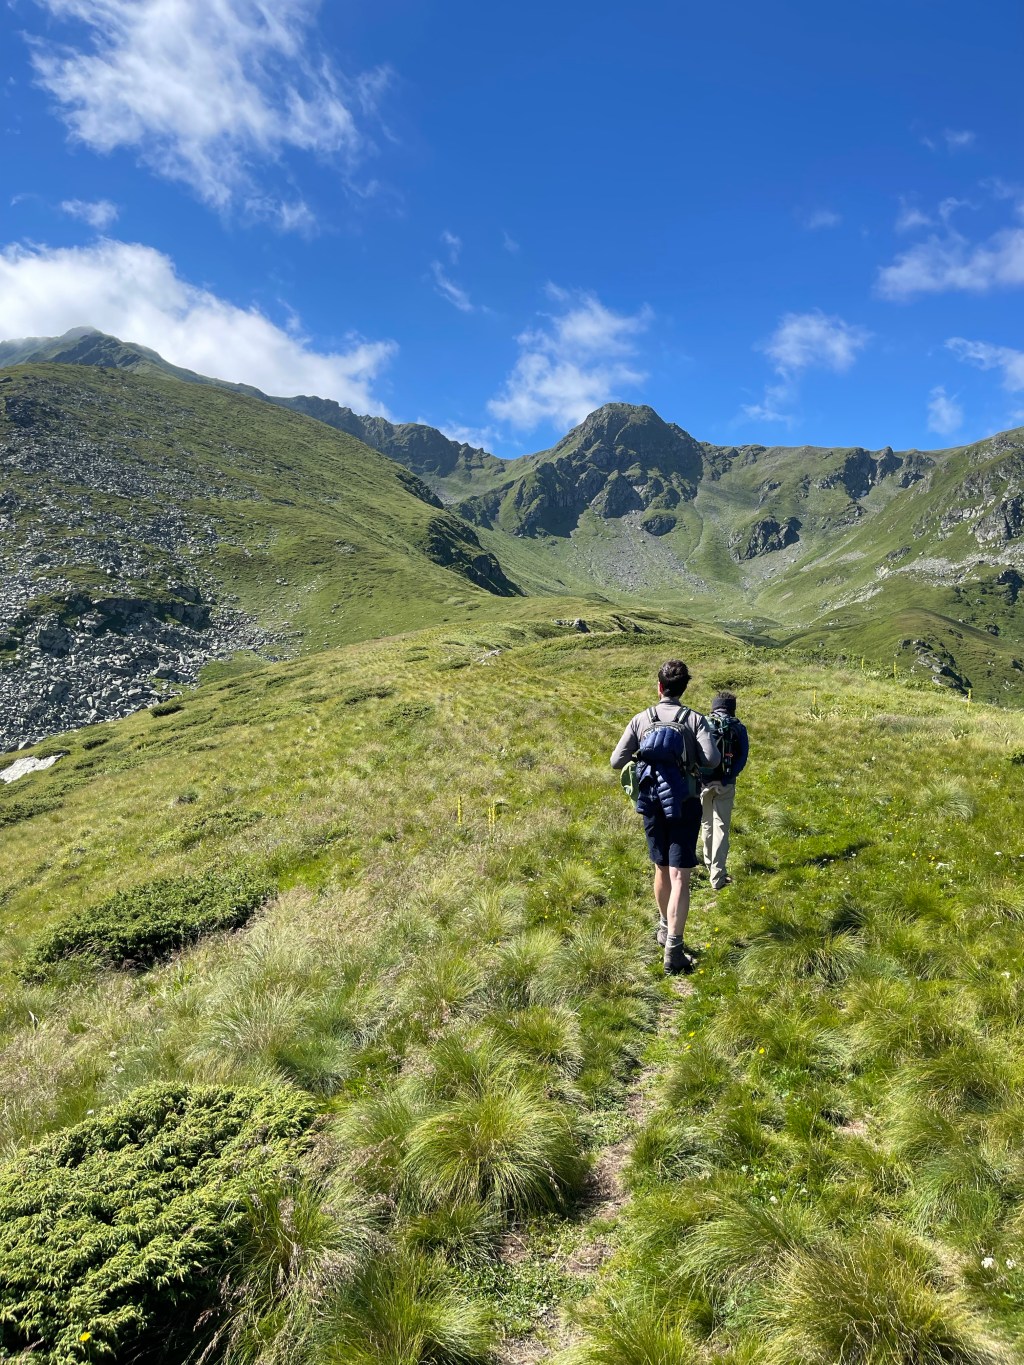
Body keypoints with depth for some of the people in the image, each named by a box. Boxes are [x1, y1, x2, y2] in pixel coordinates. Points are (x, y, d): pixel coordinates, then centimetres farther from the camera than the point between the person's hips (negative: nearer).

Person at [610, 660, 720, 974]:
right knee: (679, 877, -3)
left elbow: (616, 761, -1)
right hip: (684, 802, -3)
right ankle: (673, 951, -9)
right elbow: (712, 759, -15)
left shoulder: (641, 719, 1)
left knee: (661, 869, 21)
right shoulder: (694, 719, -4)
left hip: (652, 802, 3)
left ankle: (665, 928, 40)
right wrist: (693, 760, 6)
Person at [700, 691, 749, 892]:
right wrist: (729, 777, -5)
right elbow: (743, 757, -6)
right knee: (721, 828, 2)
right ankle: (716, 876, -3)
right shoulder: (739, 728, 4)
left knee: (707, 825, 19)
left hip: (703, 782, 2)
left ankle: (709, 866, 35)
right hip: (725, 784, -2)